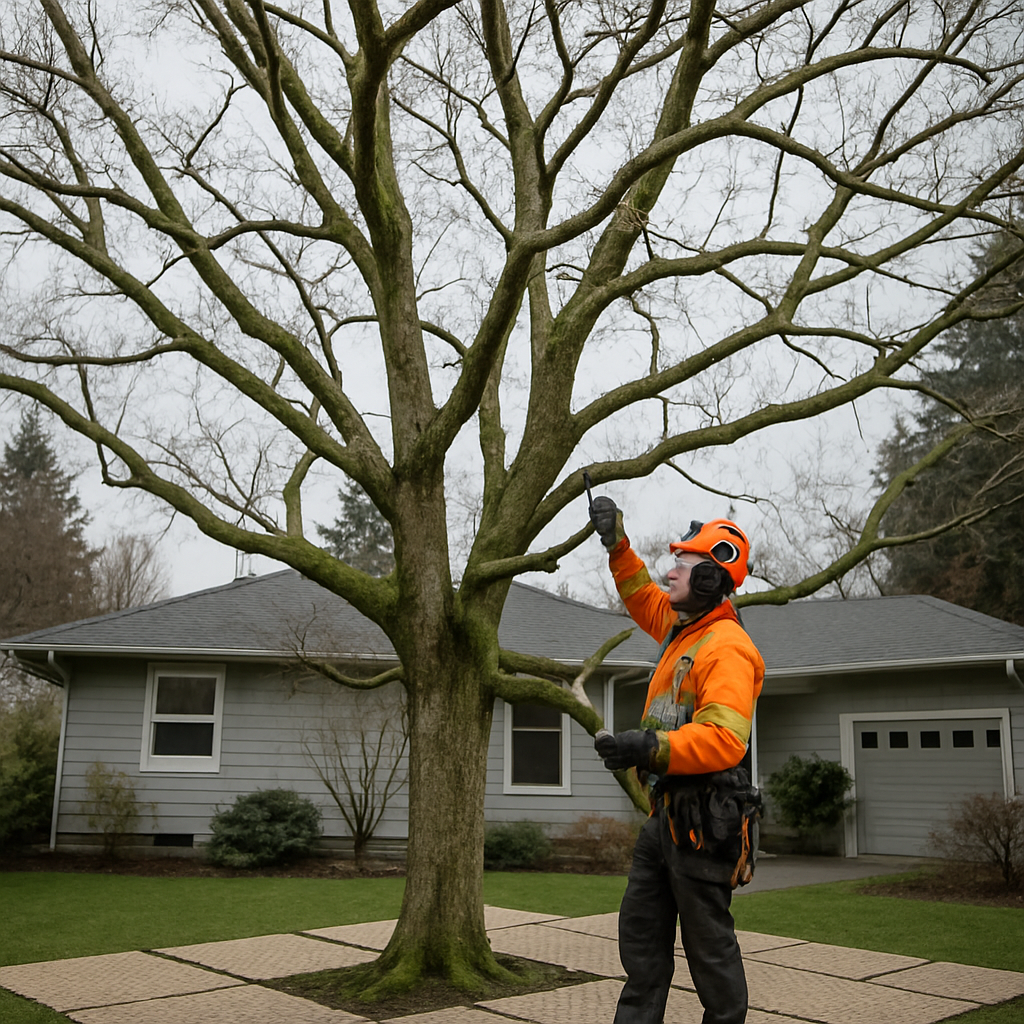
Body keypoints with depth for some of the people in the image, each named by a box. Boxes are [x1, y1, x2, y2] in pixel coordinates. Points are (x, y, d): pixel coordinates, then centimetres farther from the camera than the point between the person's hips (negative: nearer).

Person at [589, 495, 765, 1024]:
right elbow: (642, 595, 32)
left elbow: (724, 738, -31)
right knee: (640, 932, 15)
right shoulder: (682, 626, 11)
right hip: (666, 812, 10)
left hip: (702, 818, -10)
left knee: (708, 942, 3)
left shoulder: (726, 647, -19)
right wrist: (617, 543, 23)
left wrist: (651, 748, -40)